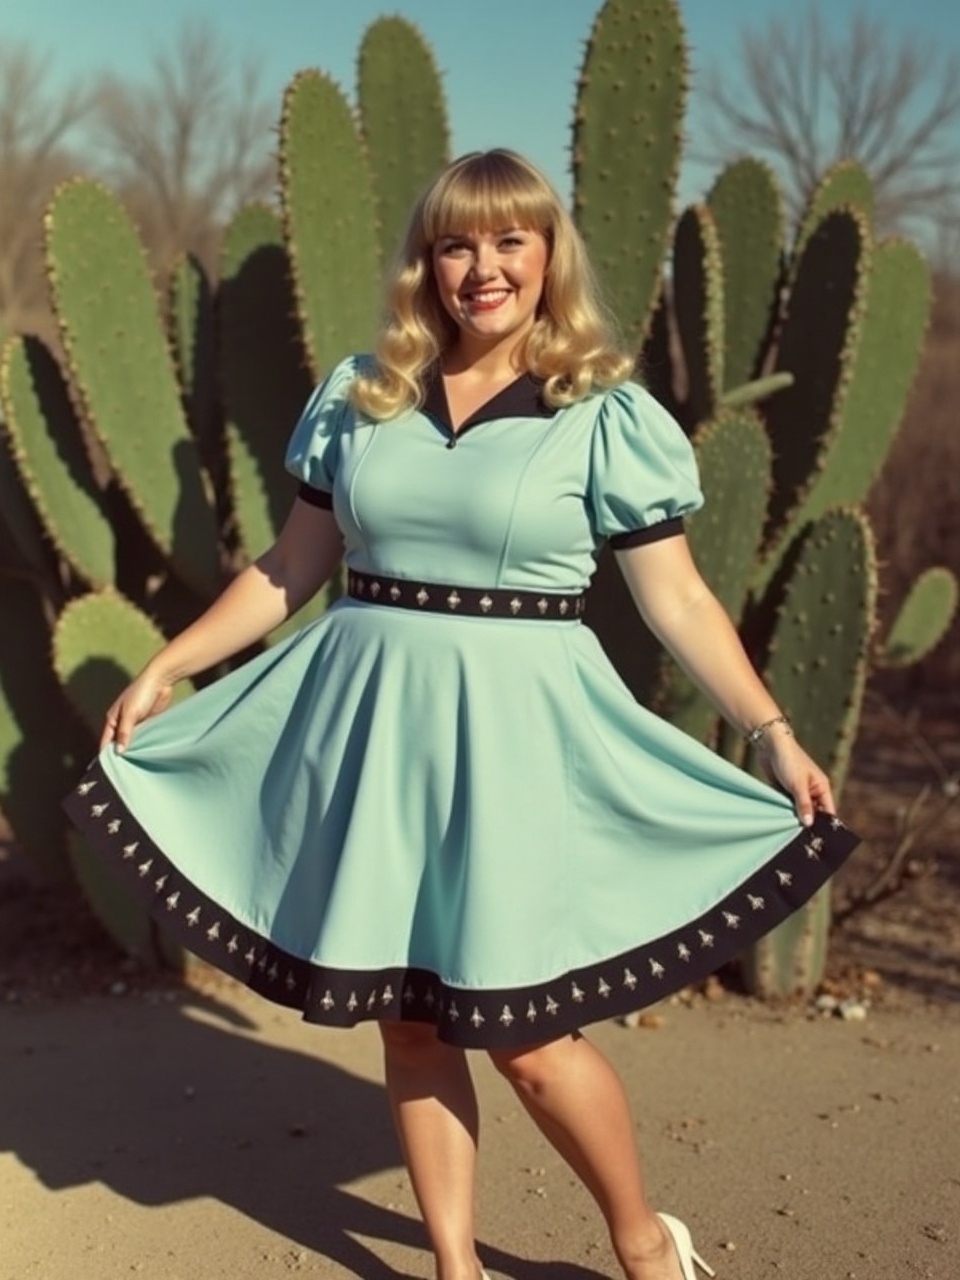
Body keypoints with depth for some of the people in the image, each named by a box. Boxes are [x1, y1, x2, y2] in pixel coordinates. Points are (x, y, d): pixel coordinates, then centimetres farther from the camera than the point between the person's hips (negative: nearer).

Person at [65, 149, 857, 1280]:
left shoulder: (606, 417, -2)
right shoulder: (358, 397, 7)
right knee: (405, 1017, 10)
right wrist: (169, 665, 11)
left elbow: (677, 600, -2)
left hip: (512, 732, -4)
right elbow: (292, 566, 13)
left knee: (523, 1034, -1)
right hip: (369, 719, 4)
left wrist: (771, 732, -11)